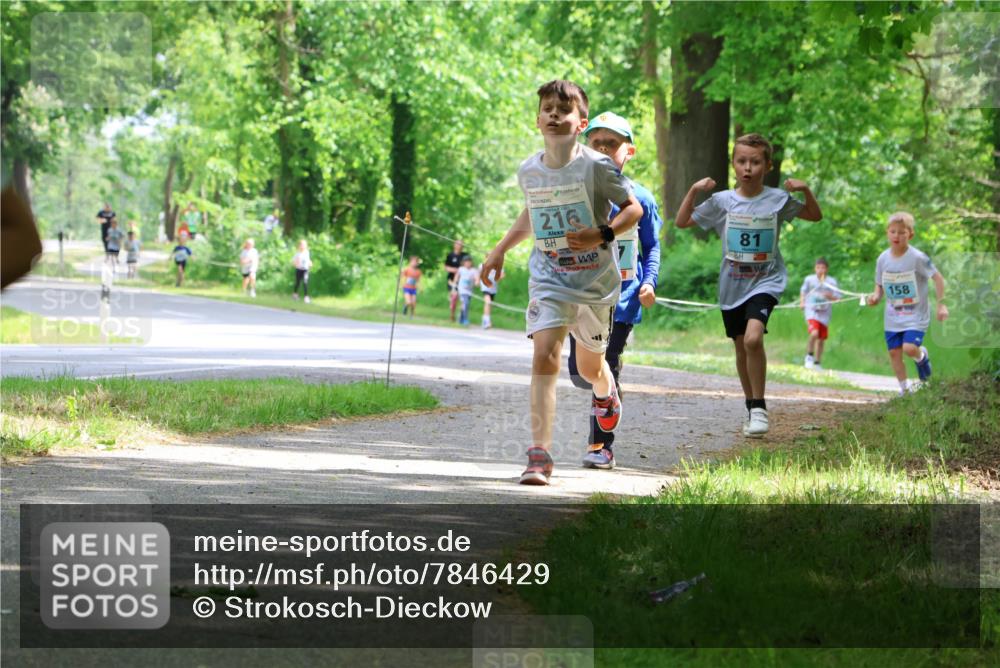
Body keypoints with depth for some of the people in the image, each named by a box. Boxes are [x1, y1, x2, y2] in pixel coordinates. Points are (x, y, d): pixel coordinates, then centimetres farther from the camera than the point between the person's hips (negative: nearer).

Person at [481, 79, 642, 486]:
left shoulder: (597, 167, -13)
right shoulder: (529, 172, 0)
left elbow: (633, 209, -5)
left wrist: (602, 234, -22)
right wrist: (500, 250, 19)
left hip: (595, 279, -2)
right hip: (548, 278, 2)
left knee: (589, 366, 14)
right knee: (545, 357, -17)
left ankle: (606, 391, 54)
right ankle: (539, 454, -19)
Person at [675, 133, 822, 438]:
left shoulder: (778, 200, -4)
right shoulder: (722, 201, -1)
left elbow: (815, 216, 8)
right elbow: (682, 221, 5)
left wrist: (805, 191, -10)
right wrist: (694, 191, -10)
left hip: (765, 281, -3)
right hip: (732, 285, 3)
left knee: (753, 338, -25)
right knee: (741, 348, 12)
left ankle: (759, 408, -14)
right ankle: (752, 409, 31)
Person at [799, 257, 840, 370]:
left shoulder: (831, 281, 1)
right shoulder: (809, 279, 2)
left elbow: (838, 297, 2)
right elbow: (803, 292, 17)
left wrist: (830, 296, -18)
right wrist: (801, 302, 1)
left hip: (824, 313, 2)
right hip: (811, 310, -2)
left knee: (821, 339, 7)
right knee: (814, 333, -25)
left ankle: (817, 363, 23)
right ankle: (809, 356, -3)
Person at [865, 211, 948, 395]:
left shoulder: (917, 258, -16)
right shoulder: (883, 259, -2)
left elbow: (938, 278, -9)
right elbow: (880, 284, 11)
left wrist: (941, 304, -12)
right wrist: (876, 296, -11)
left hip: (916, 316, -5)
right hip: (893, 317, 5)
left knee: (909, 348, -20)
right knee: (894, 352, 4)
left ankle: (921, 356, 16)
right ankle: (904, 389, 19)